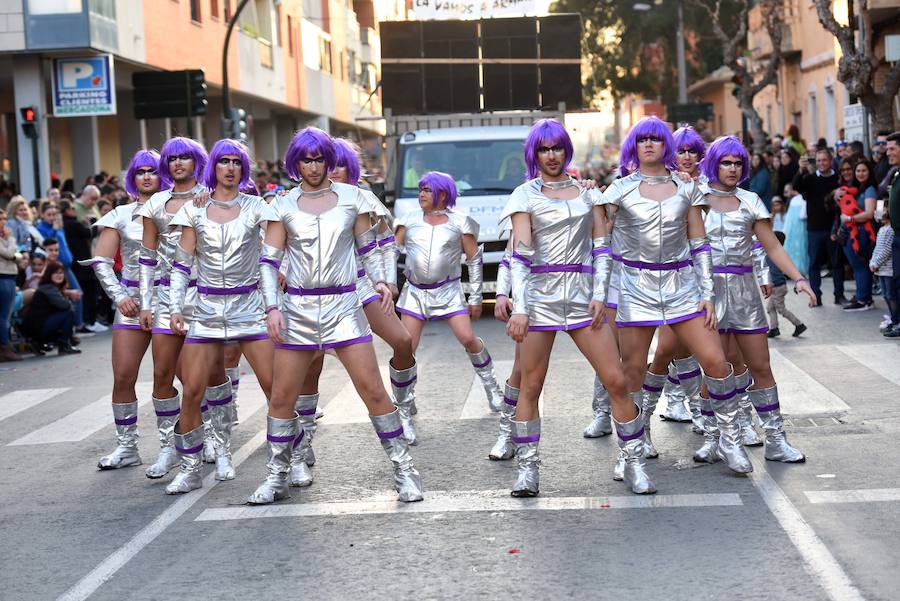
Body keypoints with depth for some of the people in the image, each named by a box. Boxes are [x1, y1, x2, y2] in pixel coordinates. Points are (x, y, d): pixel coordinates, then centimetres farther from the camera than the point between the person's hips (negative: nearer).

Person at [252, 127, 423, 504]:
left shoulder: (351, 198, 4)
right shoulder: (283, 206, 4)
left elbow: (367, 247, 11)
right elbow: (269, 261, 3)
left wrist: (379, 280, -7)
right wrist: (272, 307, -8)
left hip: (343, 305, -1)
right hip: (297, 307, 1)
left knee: (373, 391, -7)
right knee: (281, 398, 4)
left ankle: (404, 471, 3)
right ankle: (276, 478, 18)